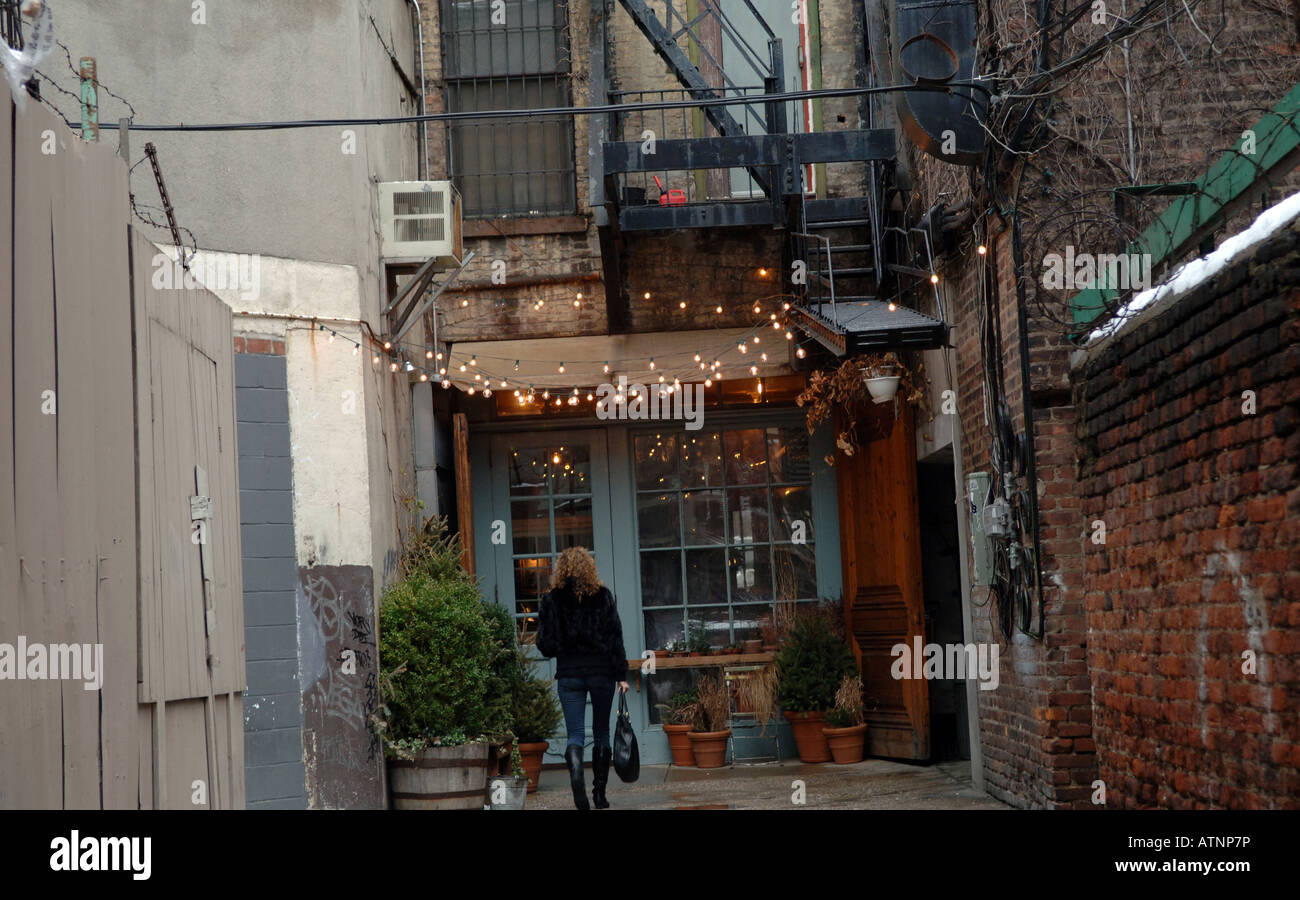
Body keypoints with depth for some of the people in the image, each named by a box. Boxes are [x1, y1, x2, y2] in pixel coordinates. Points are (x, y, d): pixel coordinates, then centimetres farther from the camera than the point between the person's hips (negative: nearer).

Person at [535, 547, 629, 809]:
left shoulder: (552, 599, -3)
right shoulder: (603, 596, -2)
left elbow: (544, 642, -3)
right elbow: (615, 637, -3)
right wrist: (621, 675, 1)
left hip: (569, 674, -1)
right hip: (601, 672, 1)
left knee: (575, 732, 1)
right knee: (601, 731, 13)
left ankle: (575, 768, -30)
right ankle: (600, 794, 15)